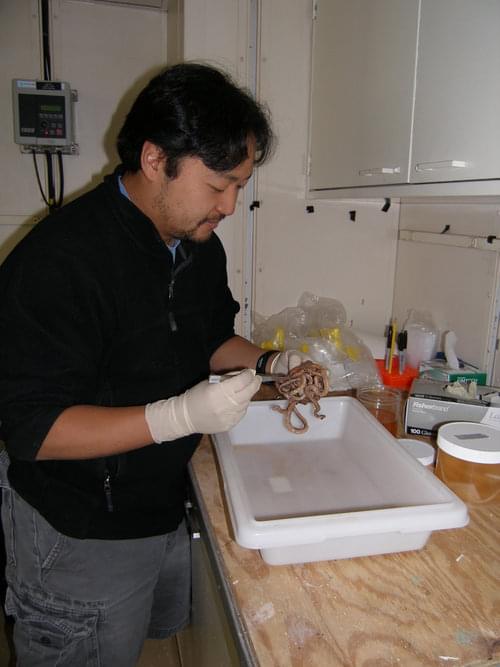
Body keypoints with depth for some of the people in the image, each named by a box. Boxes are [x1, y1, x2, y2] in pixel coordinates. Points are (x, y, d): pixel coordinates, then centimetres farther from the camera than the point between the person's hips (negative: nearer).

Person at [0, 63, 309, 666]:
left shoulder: (201, 245, 0)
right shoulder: (59, 259, -27)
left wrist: (270, 363, -6)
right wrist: (179, 415, -35)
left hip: (166, 511, 8)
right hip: (79, 539, -7)